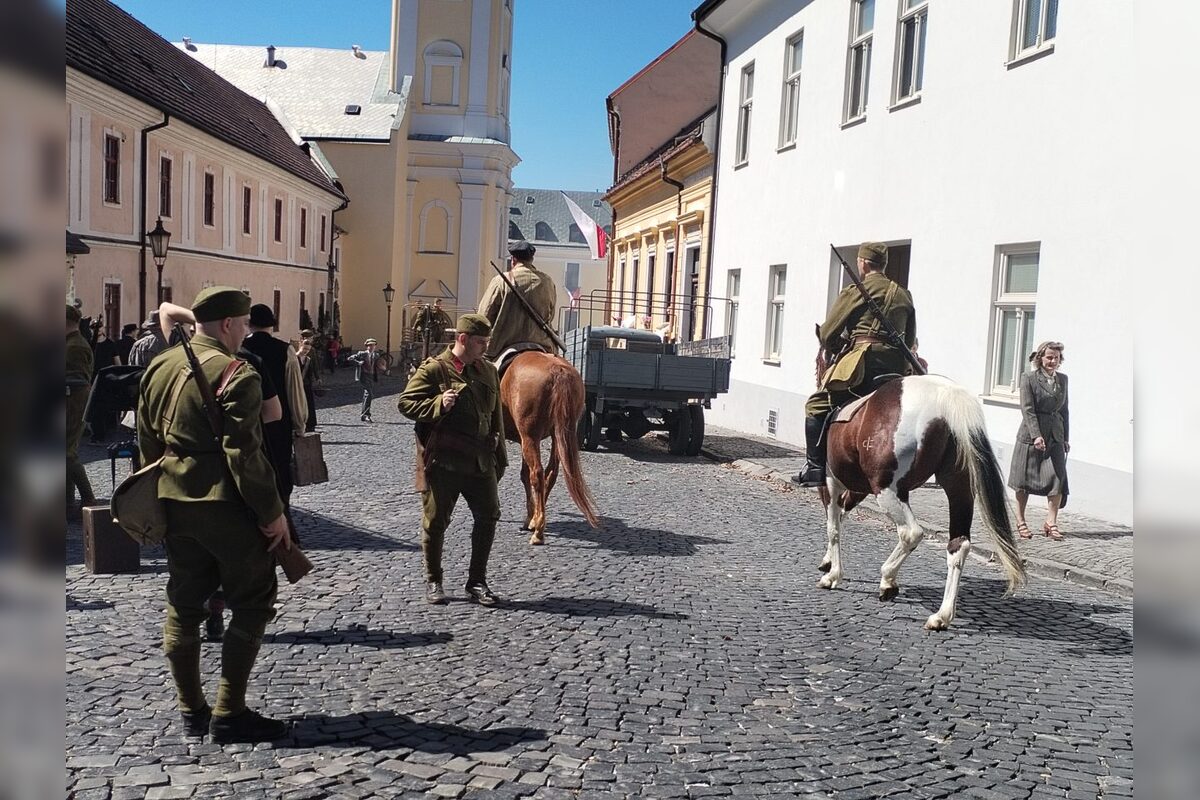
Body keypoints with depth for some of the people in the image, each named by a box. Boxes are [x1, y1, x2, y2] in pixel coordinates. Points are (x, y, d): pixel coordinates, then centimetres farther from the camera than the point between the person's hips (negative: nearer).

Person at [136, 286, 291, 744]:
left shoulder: (159, 367, 10)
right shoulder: (235, 374, -15)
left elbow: (147, 441, 15)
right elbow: (244, 454, -19)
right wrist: (272, 512, -13)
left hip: (173, 503, 8)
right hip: (225, 505, -8)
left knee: (183, 605, 14)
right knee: (253, 603, 3)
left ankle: (191, 710, 23)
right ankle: (228, 714, 3)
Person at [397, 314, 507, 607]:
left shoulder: (488, 370, 12)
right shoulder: (434, 369, -7)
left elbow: (495, 415, 17)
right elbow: (406, 403, -8)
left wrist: (499, 457, 16)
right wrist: (439, 405, -24)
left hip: (481, 461, 5)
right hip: (442, 462, -5)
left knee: (488, 517, 4)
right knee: (436, 522, 5)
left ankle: (476, 582, 17)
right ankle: (433, 582, 22)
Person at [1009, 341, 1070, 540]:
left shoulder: (1063, 379, 10)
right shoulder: (1029, 378, -6)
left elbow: (1065, 410, 15)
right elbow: (1027, 409, -12)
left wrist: (1066, 438, 13)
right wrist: (1036, 435, -20)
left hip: (1055, 436, 4)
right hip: (1030, 435, -4)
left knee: (1058, 478, -7)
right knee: (1025, 480, 5)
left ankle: (1051, 522, 1)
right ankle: (1020, 522, 17)